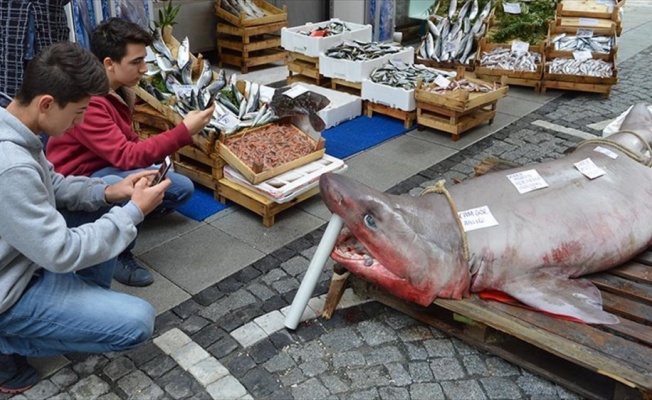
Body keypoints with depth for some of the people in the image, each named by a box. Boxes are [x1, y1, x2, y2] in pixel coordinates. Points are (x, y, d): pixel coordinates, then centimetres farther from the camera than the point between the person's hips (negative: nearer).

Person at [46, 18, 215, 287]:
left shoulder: (119, 90, -1)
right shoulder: (86, 101, -29)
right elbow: (126, 156, -35)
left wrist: (156, 153, -11)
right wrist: (184, 132, -37)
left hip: (111, 168, 8)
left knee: (182, 189, 1)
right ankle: (118, 253, -12)